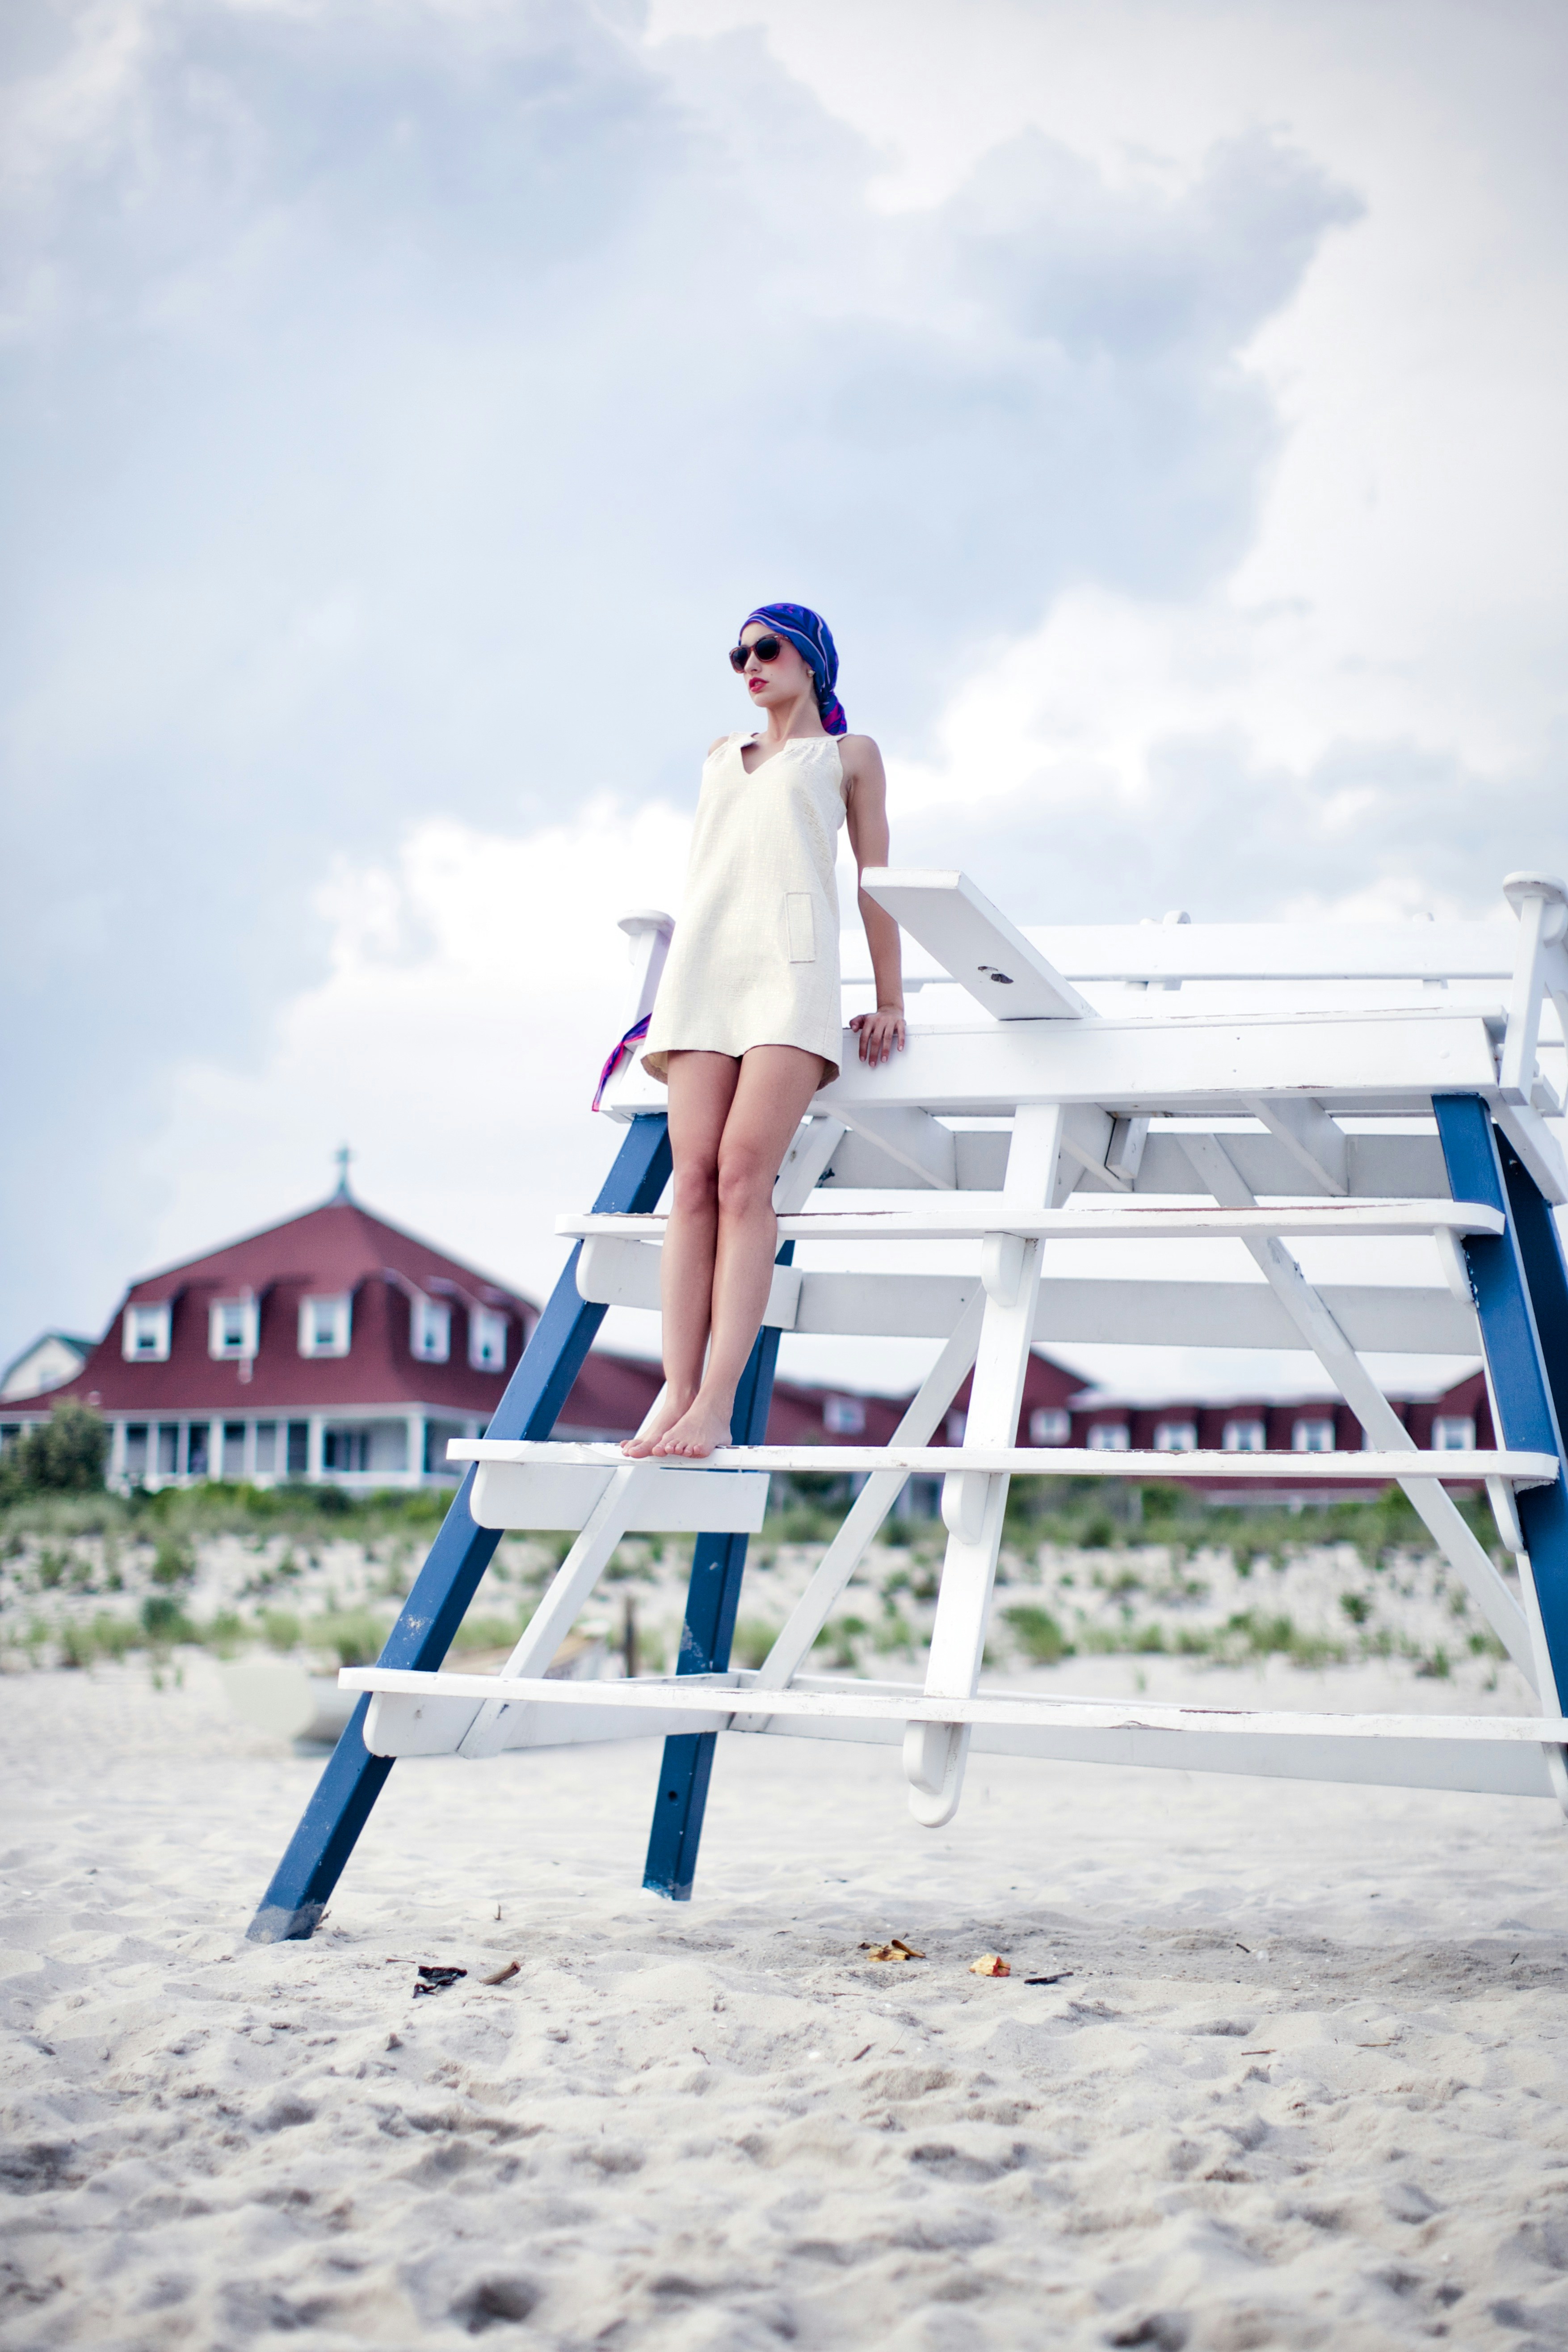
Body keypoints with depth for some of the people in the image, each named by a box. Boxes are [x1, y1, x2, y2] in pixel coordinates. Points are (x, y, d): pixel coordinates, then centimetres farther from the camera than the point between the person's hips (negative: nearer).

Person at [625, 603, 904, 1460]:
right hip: (704, 962, 4)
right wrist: (673, 982, 23)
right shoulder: (721, 756, 30)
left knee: (744, 1171, -19)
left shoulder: (849, 753, 19)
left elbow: (876, 879, 14)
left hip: (792, 959, -4)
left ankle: (717, 1403, -27)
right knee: (694, 1178, -11)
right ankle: (676, 1393, -18)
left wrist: (889, 1000, 8)